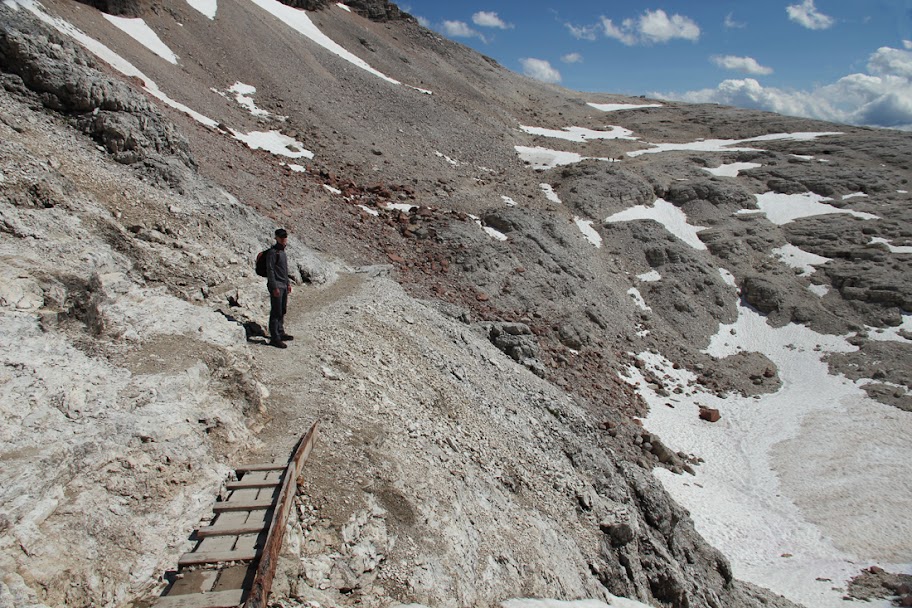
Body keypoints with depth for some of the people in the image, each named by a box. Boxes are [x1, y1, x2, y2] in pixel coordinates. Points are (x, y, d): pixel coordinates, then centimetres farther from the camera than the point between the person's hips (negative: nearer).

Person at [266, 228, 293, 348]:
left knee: (282, 311, 15)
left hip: (284, 286, 9)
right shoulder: (273, 252, -13)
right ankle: (274, 338, -3)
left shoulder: (282, 251, 15)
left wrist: (288, 283, 22)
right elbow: (270, 270, -16)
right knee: (276, 312, -6)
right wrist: (274, 287, -20)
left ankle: (280, 333, 26)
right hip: (276, 287, -9)